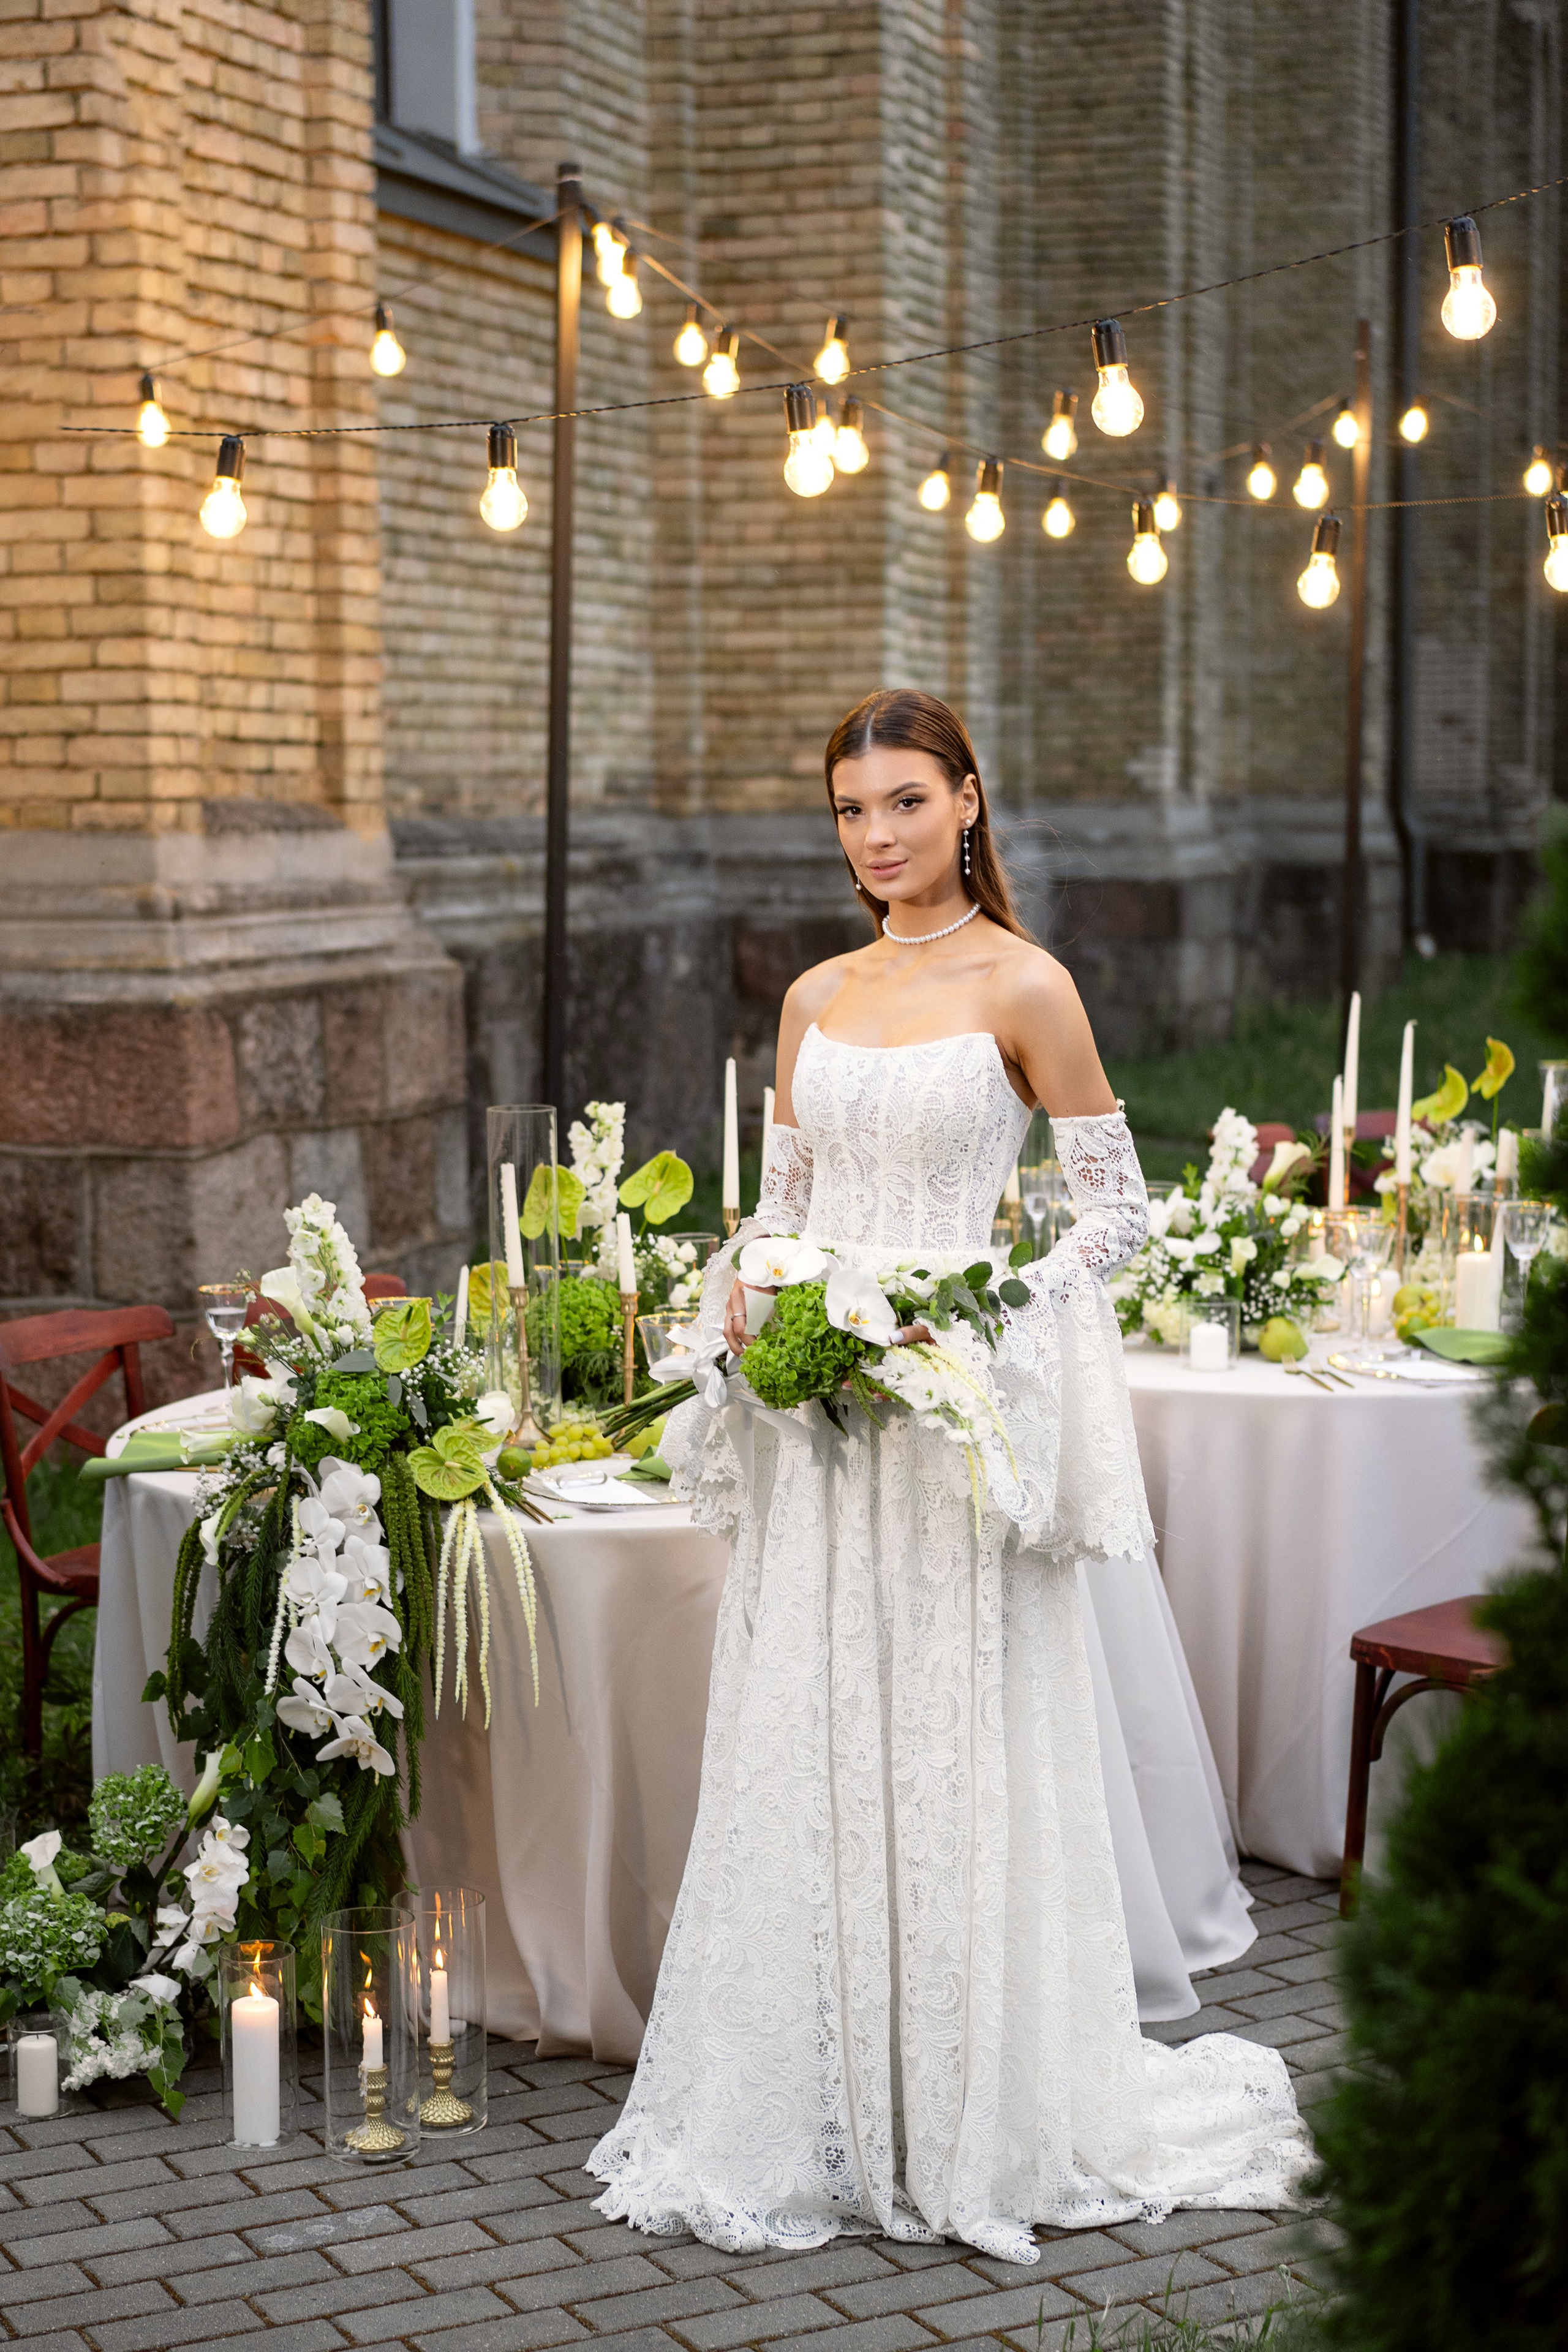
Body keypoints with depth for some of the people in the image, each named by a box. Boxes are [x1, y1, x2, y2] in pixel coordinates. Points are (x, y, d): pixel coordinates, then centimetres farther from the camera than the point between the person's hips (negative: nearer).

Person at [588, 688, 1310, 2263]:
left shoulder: (1022, 988, -4)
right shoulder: (815, 998, 13)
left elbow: (1117, 1212, -4)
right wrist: (743, 1294, -2)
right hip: (810, 1423, 5)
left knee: (944, 1764, 0)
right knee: (800, 1761, 7)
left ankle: (965, 2129, 13)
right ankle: (806, 2121, 19)